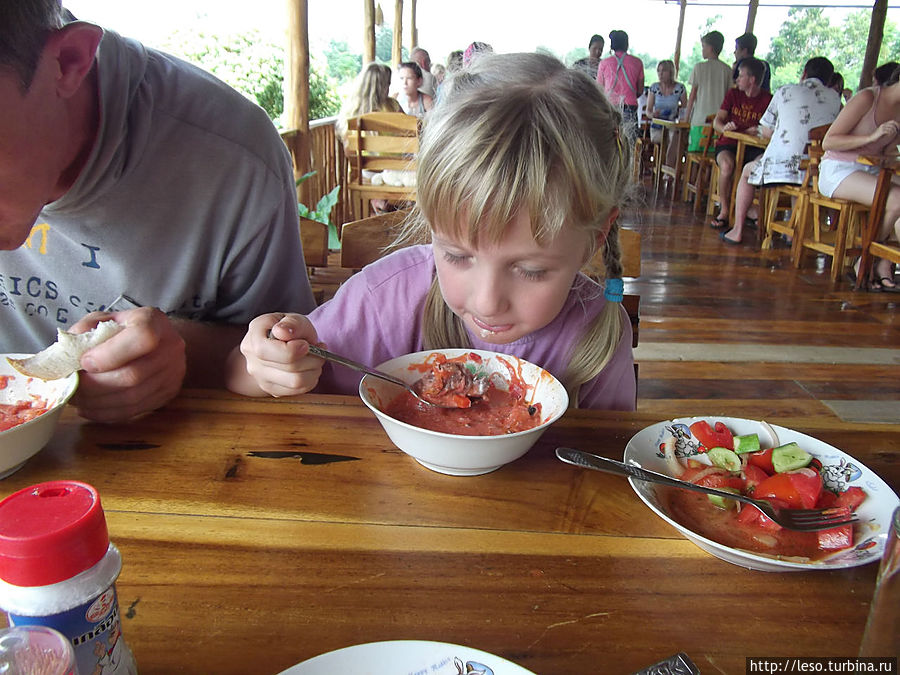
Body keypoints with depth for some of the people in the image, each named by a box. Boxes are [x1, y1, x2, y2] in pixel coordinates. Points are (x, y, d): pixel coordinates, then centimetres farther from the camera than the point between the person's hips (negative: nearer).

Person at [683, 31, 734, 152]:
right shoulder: (727, 69, 4)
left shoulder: (699, 67, -2)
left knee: (694, 152, 1)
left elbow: (693, 94, 0)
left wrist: (687, 115, 8)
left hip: (700, 119, -3)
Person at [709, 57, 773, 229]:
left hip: (753, 147, 0)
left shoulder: (768, 100, 4)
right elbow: (716, 122, 2)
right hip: (728, 144, 0)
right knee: (727, 165, -35)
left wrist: (759, 131, -22)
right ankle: (724, 211, -23)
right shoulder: (733, 94, 9)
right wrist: (724, 128, -21)